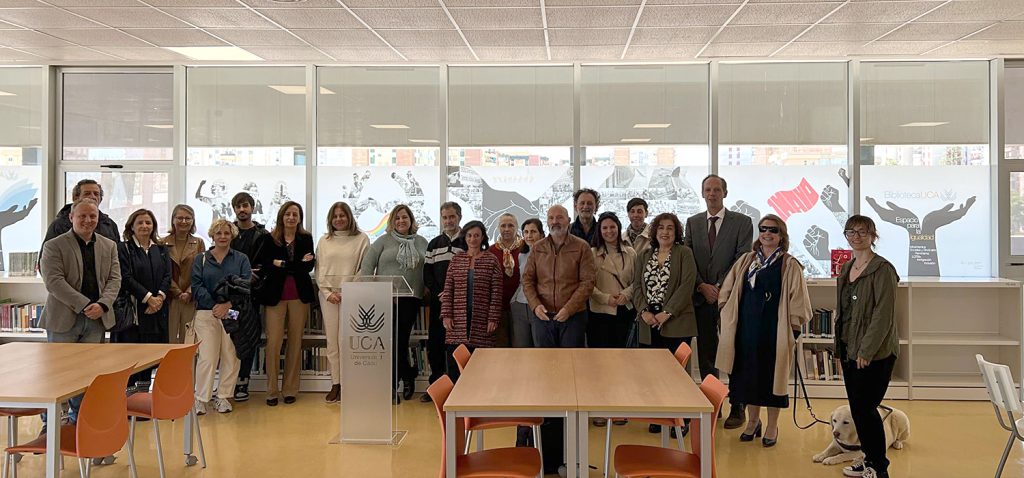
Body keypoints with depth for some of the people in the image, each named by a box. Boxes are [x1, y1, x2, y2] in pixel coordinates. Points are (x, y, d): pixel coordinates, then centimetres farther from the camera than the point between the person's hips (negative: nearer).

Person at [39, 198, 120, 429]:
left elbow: (114, 279, 7)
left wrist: (102, 304, -12)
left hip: (96, 319, 3)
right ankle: (49, 422, 15)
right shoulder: (54, 246, -1)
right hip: (63, 318, -3)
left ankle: (79, 419, 17)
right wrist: (85, 305, -17)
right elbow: (54, 282, -11)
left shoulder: (109, 246, 12)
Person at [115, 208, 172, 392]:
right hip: (132, 309, -4)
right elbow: (126, 278, -10)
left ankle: (144, 389, 14)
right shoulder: (123, 248, 0)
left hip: (156, 310, 4)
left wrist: (160, 297, -12)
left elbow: (167, 277, 6)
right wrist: (148, 298, -16)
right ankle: (128, 390, 0)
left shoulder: (161, 250, 15)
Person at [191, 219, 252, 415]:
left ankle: (224, 397, 11)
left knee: (231, 357, 0)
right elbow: (197, 287, 1)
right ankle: (201, 399, 1)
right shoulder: (201, 259, 11)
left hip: (233, 313, 1)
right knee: (207, 357, -7)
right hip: (206, 313, -1)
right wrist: (214, 305, -13)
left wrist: (227, 305, -14)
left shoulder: (241, 259, 10)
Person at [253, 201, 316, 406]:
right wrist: (297, 264, -14)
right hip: (275, 295, -1)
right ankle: (272, 391, 5)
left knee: (295, 342, 5)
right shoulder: (269, 239, 4)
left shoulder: (306, 239, 7)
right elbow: (260, 265, -7)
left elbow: (309, 266, -2)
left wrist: (280, 264, -14)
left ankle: (290, 389, 14)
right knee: (273, 342, -4)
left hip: (299, 295, 1)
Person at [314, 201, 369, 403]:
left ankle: (346, 383, -2)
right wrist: (328, 292, -2)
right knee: (332, 341, 3)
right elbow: (319, 270, 10)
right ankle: (335, 384, 7)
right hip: (328, 295, 3)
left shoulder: (361, 239, 3)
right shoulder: (324, 241, 13)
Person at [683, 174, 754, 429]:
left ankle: (737, 407, 12)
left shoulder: (742, 222, 0)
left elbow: (742, 260, -7)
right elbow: (688, 259, 6)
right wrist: (702, 286, -8)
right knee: (705, 356, 7)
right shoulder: (692, 222, 10)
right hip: (702, 297, 3)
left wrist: (721, 287, -13)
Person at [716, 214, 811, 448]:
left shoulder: (789, 265, -4)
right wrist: (730, 317, 7)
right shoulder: (746, 261, 7)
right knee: (748, 374, 10)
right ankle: (753, 421, 27)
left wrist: (792, 331, -8)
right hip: (747, 328, 4)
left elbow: (797, 302, -5)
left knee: (772, 376, 4)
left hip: (774, 330, -3)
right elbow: (727, 292, 12)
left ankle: (772, 426, 19)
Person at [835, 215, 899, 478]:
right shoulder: (846, 269, 13)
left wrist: (866, 351, -19)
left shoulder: (882, 269, -12)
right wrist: (840, 347, 15)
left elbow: (884, 315, -17)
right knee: (856, 407, 12)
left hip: (874, 353, -8)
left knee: (865, 407, -4)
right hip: (849, 349, 8)